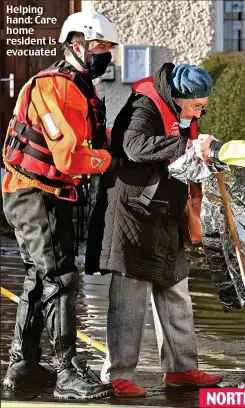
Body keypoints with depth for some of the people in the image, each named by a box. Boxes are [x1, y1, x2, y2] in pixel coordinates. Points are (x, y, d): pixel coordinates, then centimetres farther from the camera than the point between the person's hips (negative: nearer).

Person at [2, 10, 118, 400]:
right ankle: (69, 374, -11)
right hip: (34, 196, -11)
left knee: (40, 278, 16)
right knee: (61, 277, -12)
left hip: (53, 197, 11)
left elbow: (92, 146, 12)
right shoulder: (53, 87, -19)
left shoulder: (83, 90, 15)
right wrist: (114, 159, -15)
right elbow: (70, 158, -25)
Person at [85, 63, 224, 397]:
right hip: (134, 215, -9)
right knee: (130, 298, -7)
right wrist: (186, 146, -41)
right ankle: (118, 375, -1)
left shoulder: (183, 115, 11)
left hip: (166, 217, 9)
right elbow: (137, 146, -37)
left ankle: (181, 367, 22)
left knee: (175, 295, 13)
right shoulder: (146, 107, -17)